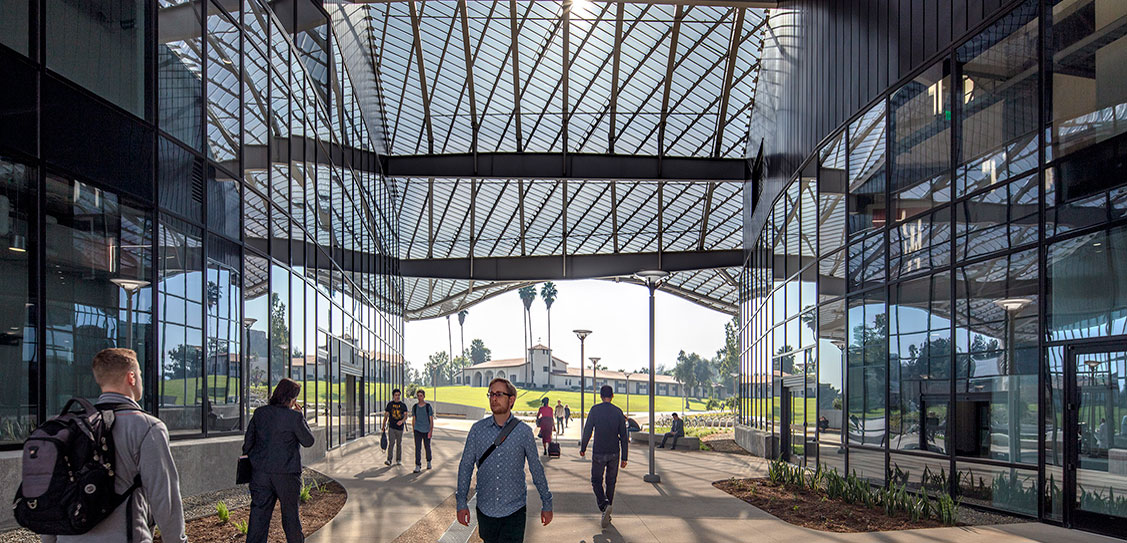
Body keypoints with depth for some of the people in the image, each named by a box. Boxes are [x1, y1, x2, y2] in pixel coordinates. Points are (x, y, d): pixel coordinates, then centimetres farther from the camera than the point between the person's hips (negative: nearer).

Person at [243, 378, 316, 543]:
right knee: (290, 513, 13)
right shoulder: (294, 417, -12)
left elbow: (248, 442, 8)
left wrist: (248, 456, 23)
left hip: (260, 472, 3)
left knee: (259, 514, 5)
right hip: (287, 474, -3)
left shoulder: (259, 413, 2)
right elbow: (308, 441, -1)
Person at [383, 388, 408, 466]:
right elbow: (386, 415, 10)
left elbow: (406, 415, -4)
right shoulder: (390, 404, 6)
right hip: (391, 427, -1)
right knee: (391, 443, -12)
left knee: (399, 444, 6)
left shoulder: (403, 405, 5)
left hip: (400, 427, 1)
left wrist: (402, 421, -24)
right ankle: (389, 460, -13)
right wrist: (383, 425, 8)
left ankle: (398, 460, 16)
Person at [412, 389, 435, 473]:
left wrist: (430, 431, -10)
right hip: (417, 430, 1)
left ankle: (428, 461, 34)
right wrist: (413, 430, 10)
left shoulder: (429, 406, -3)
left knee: (427, 447, 12)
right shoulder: (414, 407, 4)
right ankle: (418, 466, -8)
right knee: (417, 448, -8)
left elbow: (431, 420, -3)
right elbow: (413, 419, 12)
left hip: (426, 431, -1)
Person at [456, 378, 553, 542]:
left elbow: (536, 468, 4)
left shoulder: (524, 432, -4)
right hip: (485, 509, 2)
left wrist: (547, 504, 9)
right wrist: (462, 502, 2)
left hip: (514, 511, -2)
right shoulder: (477, 429, -1)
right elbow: (466, 466, 5)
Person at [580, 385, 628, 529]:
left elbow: (587, 430, -6)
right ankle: (608, 509, 19)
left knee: (596, 480, 8)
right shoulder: (618, 412, 0)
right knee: (611, 482, 14)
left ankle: (604, 505, -16)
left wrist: (583, 448, 9)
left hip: (599, 453, -2)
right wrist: (624, 457, 5)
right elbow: (624, 436, 0)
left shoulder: (595, 410, -6)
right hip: (614, 453, 2)